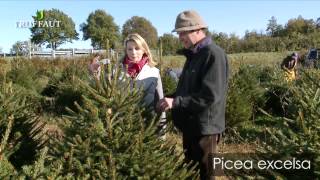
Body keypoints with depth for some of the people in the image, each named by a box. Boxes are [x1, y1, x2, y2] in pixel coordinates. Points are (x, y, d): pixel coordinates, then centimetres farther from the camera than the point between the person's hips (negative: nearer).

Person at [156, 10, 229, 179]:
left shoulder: (213, 54, -17)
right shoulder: (193, 55, 12)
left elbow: (210, 96, -25)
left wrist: (176, 102, -25)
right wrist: (170, 100, 3)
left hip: (204, 127, -9)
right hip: (190, 125, 9)